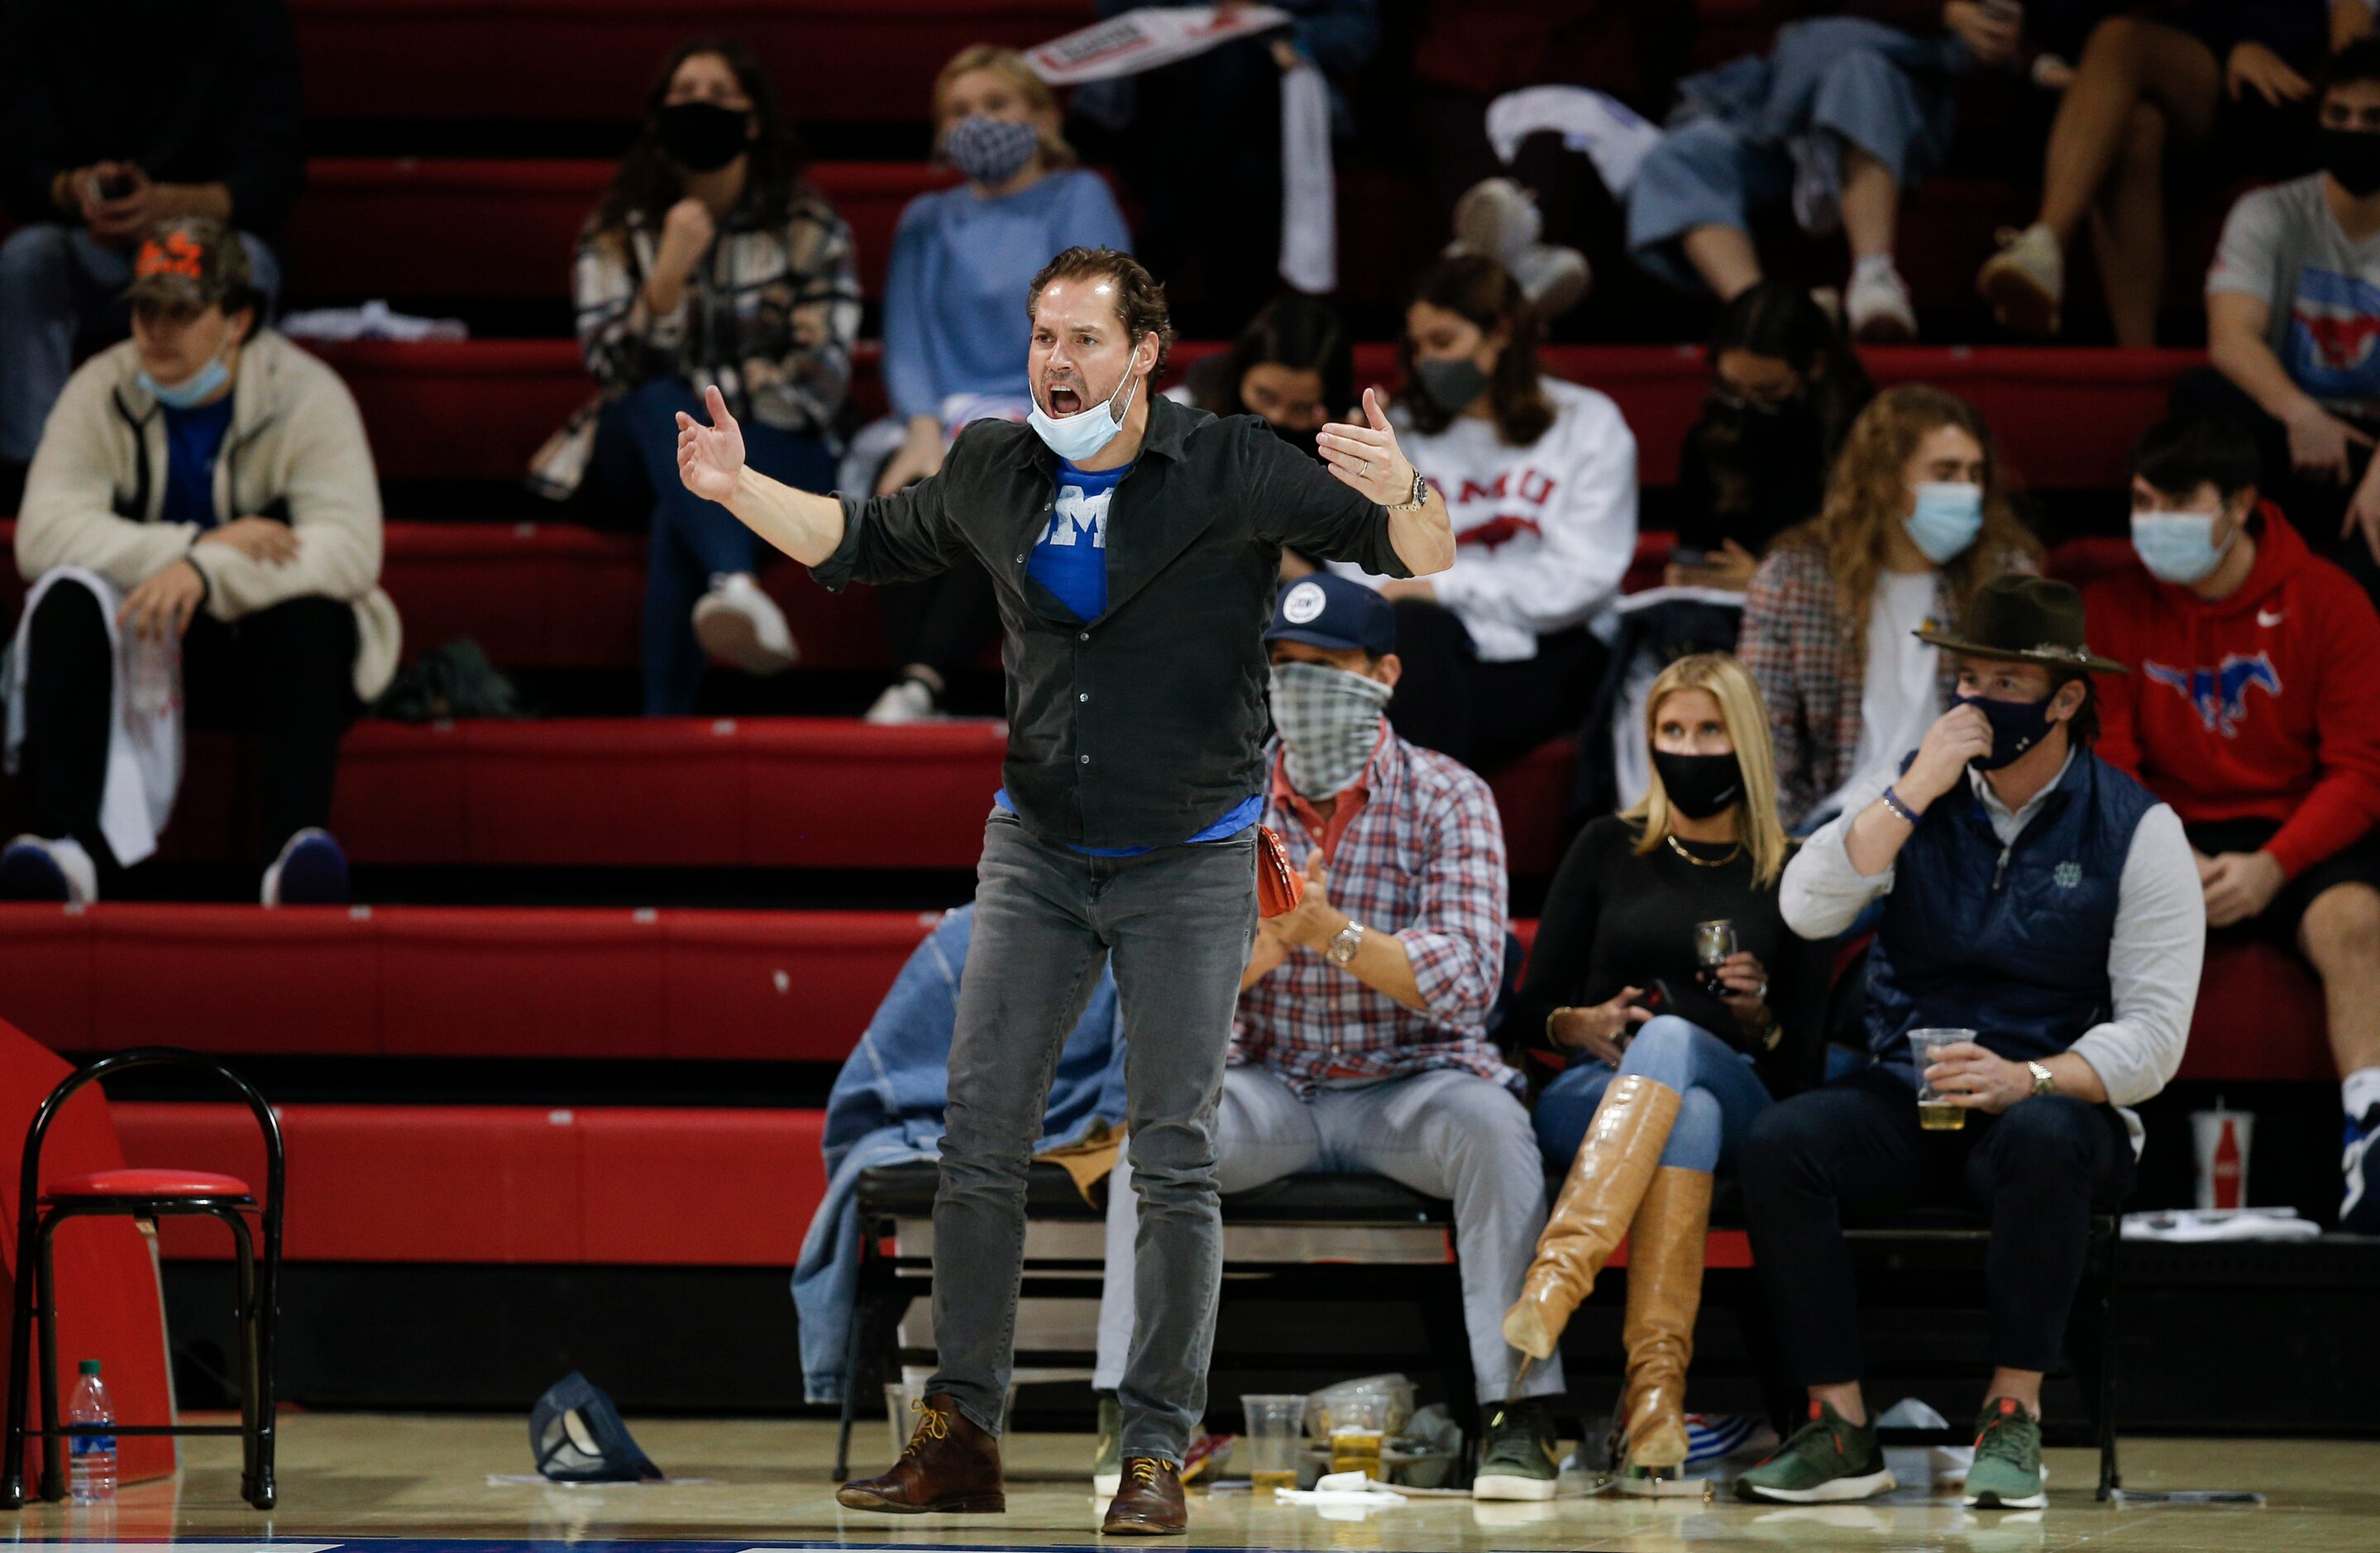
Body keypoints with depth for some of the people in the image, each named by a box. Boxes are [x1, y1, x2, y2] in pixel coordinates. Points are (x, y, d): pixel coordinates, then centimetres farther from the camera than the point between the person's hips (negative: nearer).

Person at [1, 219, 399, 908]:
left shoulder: (307, 397, -11)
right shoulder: (100, 392, -5)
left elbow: (351, 548, -26)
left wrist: (208, 574, -41)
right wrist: (197, 546, -28)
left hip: (271, 655, -2)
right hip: (145, 652, 2)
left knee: (314, 610, -33)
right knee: (68, 600, -27)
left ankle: (296, 844, -46)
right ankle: (71, 843, -42)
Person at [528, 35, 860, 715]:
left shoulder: (809, 229, 3)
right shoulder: (618, 230, 6)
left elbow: (819, 378, -3)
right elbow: (616, 367, -7)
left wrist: (720, 428, -16)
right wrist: (669, 277, -21)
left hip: (776, 449, -1)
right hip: (646, 448, 1)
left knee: (679, 516, -36)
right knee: (662, 406, -37)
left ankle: (666, 718, -45)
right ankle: (737, 585, -64)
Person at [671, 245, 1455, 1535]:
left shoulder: (1234, 472, -11)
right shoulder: (995, 472, 2)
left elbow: (1425, 558, -14)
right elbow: (856, 542, 20)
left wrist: (1402, 497, -36)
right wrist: (740, 489, 5)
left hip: (1190, 861, -4)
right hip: (1036, 851, 4)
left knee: (1174, 1160, -4)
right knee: (980, 1139, 0)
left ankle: (1157, 1454, 2)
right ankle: (960, 1437, 6)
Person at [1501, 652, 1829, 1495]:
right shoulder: (1609, 848, 17)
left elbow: (1802, 1061, 12)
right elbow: (1530, 1010, 15)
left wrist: (1758, 1020, -10)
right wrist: (1580, 1027, -8)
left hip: (1737, 1095, 0)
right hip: (1590, 1095, 0)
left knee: (1673, 1039, -39)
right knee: (1689, 1112, -39)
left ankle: (1556, 1278, -61)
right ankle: (1656, 1387, -59)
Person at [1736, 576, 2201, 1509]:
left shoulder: (2136, 830, -3)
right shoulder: (1913, 794, 7)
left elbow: (2154, 1034, -9)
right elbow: (1807, 909, -8)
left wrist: (2027, 1080, -27)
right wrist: (1916, 792, -16)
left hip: (2057, 1108, -3)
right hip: (1905, 1106, 3)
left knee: (2043, 1139, -39)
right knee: (1779, 1143, -27)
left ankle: (2012, 1420, -28)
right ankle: (1840, 1431, -24)